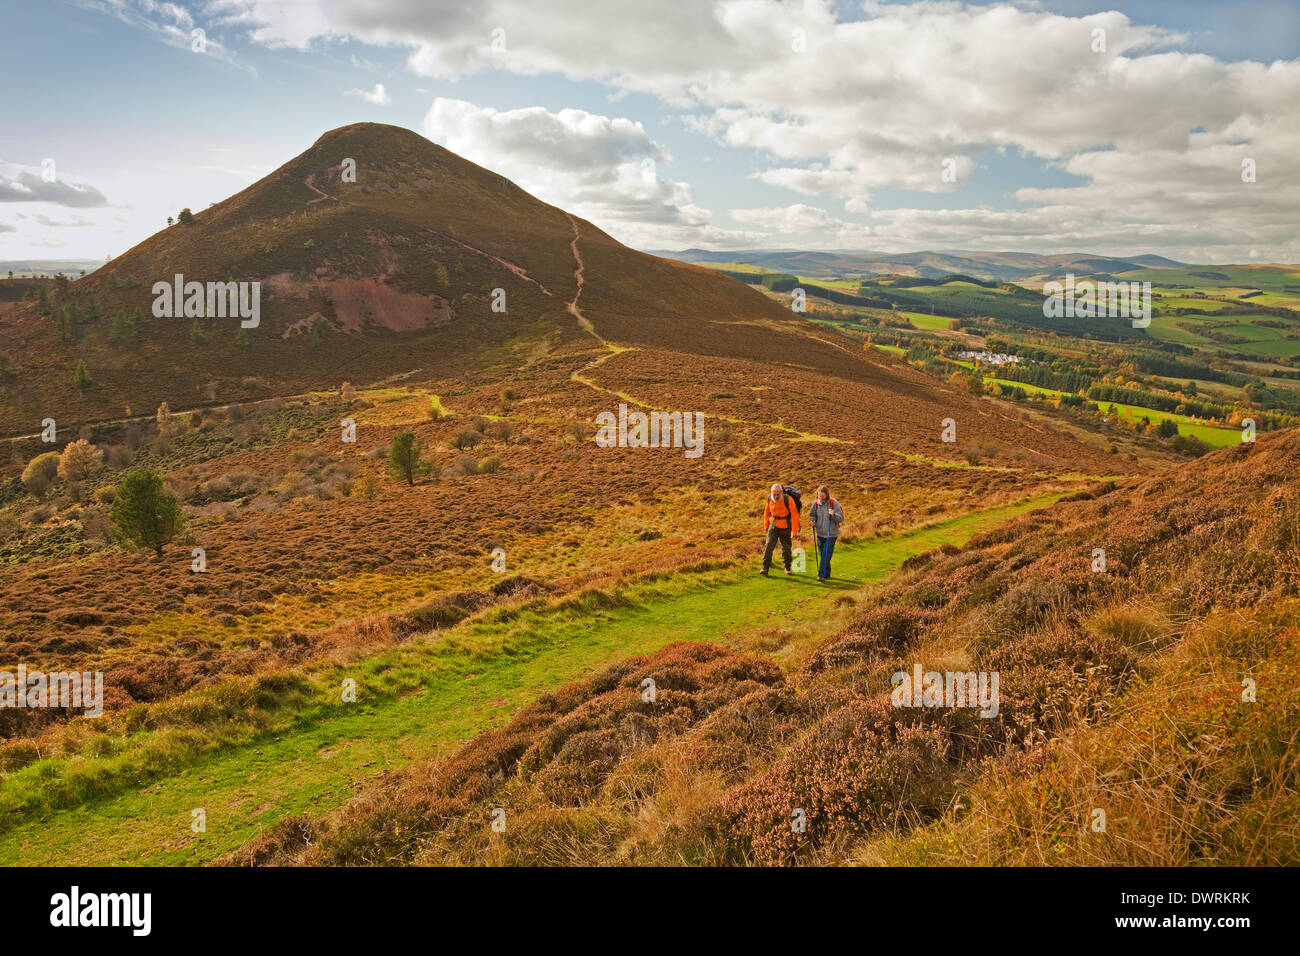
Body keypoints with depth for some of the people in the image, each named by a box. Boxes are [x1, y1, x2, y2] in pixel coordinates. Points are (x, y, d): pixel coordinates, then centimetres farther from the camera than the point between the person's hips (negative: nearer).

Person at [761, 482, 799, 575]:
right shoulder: (769, 498, -6)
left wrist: (794, 530, -18)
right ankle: (765, 568, -8)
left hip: (785, 528, -2)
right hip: (773, 526, 2)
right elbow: (766, 512, 10)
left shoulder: (788, 500, -19)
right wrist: (766, 525, 12)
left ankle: (787, 568, 26)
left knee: (786, 548, 9)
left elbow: (795, 515, -16)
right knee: (769, 546, -10)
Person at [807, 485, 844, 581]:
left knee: (826, 555, -9)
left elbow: (841, 518, -13)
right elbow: (812, 514, 12)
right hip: (820, 533, 4)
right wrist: (812, 520, -10)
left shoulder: (834, 503, -13)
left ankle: (821, 575, -6)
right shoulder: (816, 503, -3)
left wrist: (833, 514, -32)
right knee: (822, 555, 13)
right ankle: (827, 574, 29)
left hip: (831, 534, -4)